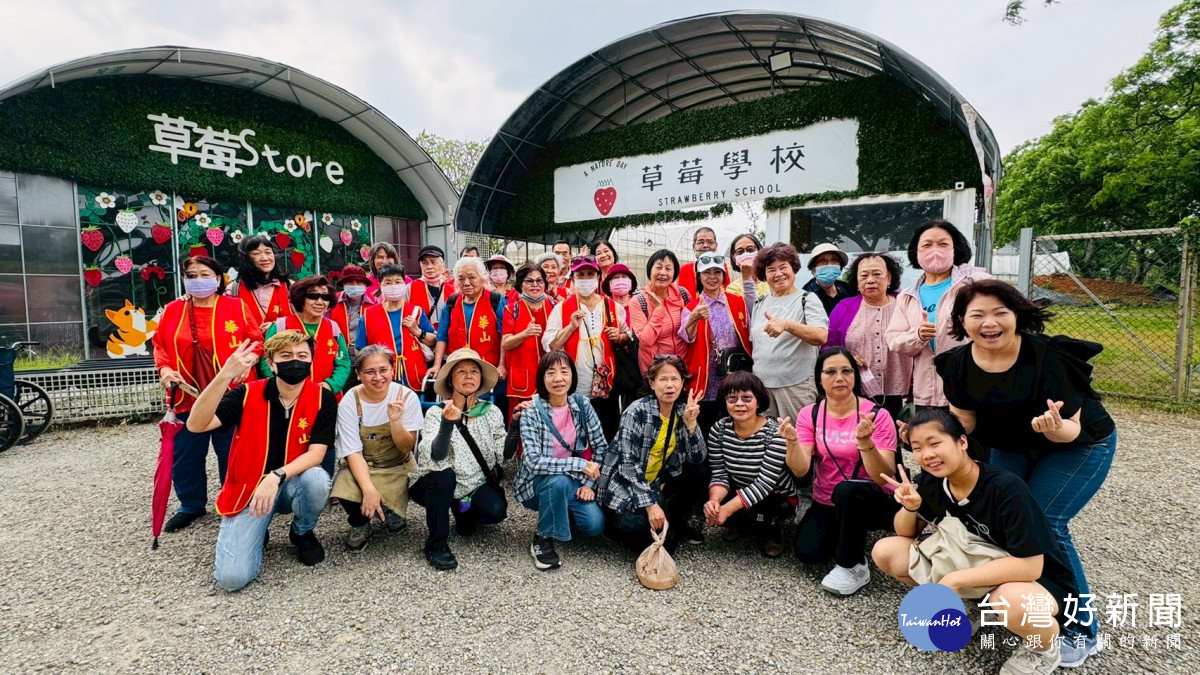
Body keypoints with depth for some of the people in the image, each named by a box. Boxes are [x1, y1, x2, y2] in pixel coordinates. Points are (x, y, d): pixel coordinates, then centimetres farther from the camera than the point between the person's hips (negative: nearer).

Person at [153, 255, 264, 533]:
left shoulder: (237, 307, -1)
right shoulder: (172, 310, 7)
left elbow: (255, 341, 0)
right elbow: (159, 344, 12)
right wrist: (164, 368, -5)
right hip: (187, 396, 3)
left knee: (231, 453, 7)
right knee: (185, 455, 13)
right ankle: (191, 505, 32)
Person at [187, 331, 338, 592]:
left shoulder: (323, 398, -10)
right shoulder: (247, 394, -9)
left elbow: (316, 453, -16)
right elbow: (196, 425, -23)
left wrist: (276, 477, -33)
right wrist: (225, 375, -36)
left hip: (294, 485, 1)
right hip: (248, 488, -1)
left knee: (318, 479, -36)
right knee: (232, 577, -19)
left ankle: (302, 533, 0)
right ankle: (258, 532, 18)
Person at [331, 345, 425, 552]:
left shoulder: (407, 396, -15)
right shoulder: (349, 401, -15)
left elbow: (406, 448, -14)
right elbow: (353, 452, -16)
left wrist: (395, 420, -34)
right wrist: (368, 489, -31)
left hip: (396, 467, 0)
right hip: (360, 465, 0)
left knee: (383, 505, -26)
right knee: (345, 492, -31)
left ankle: (392, 514, 12)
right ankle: (359, 523, 4)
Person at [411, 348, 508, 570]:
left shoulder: (492, 412, -3)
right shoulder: (436, 412, -13)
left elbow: (504, 456, -8)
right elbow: (436, 456, -28)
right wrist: (447, 423, -45)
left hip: (475, 484, 3)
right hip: (435, 484, -2)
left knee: (496, 510, -26)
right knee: (445, 474, -35)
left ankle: (463, 512, 11)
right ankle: (436, 543, -14)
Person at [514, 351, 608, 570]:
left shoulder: (581, 404, -8)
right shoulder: (532, 412, -19)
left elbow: (601, 447, -3)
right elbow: (534, 462, -27)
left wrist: (589, 482, -13)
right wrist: (579, 465, -30)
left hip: (572, 481, 3)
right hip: (537, 483, -3)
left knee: (594, 524, -19)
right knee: (559, 480, -36)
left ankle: (559, 519, 14)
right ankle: (543, 539, -11)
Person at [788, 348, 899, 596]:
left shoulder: (877, 415, -14)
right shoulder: (809, 414, -5)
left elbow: (884, 477, -22)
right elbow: (800, 470, -15)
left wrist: (865, 441, -39)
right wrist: (792, 441, -35)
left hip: (873, 501, -3)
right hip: (825, 503, 3)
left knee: (846, 490, -36)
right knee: (807, 552, -20)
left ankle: (852, 566, -12)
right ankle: (845, 537, 15)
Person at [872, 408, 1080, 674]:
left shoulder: (1007, 488, -28)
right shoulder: (929, 482, -11)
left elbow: (1029, 565, -30)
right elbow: (905, 533, 0)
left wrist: (955, 579, -29)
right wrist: (909, 507, -22)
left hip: (1039, 581, -5)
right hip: (972, 571, 5)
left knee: (1011, 599, -40)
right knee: (885, 551, -11)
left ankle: (1046, 649, -4)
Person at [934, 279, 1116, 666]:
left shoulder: (1047, 356, -32)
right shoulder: (958, 362, -18)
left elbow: (1071, 429, -28)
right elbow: (966, 421, -7)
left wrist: (1055, 427, -49)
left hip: (1079, 445, -5)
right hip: (1013, 447, 5)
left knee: (1042, 523, -14)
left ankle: (1081, 630, 4)